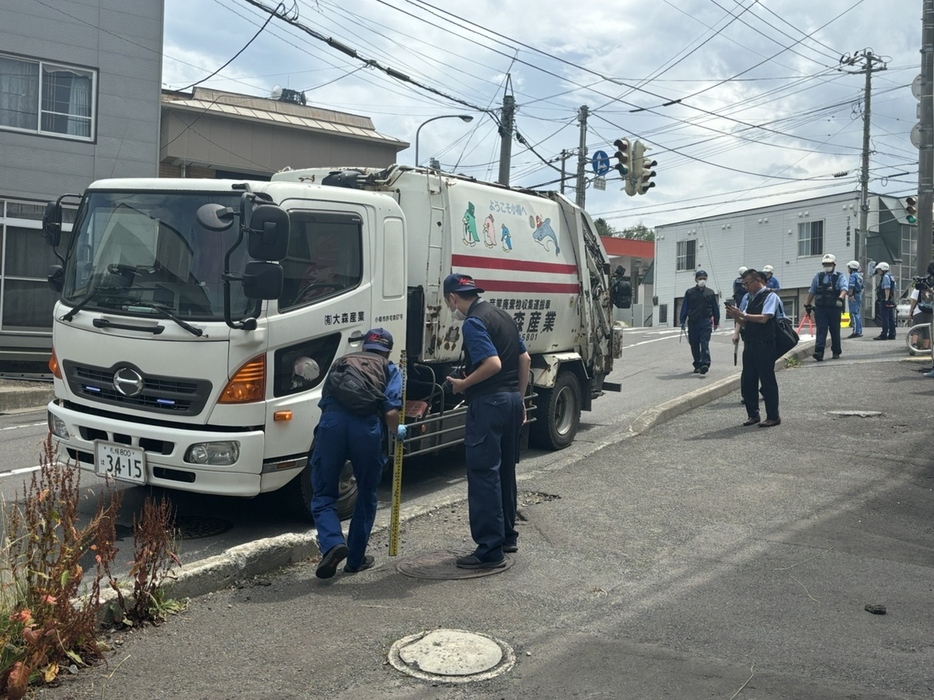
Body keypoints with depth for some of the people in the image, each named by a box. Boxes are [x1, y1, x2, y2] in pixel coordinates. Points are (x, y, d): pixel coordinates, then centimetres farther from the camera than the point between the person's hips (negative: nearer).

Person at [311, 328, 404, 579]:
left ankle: (332, 543, -11)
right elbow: (391, 411, 8)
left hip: (331, 424, 1)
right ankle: (356, 559, 24)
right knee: (366, 498, 19)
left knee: (323, 496, 13)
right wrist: (397, 431, 26)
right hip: (367, 429, -1)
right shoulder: (390, 371, 23)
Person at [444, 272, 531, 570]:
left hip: (488, 403, -9)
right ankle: (508, 536, 29)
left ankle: (490, 550, -3)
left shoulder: (473, 322, -14)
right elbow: (525, 359, 16)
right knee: (505, 470, 18)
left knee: (483, 474, -5)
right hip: (512, 400, 9)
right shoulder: (502, 315, 13)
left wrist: (463, 384, -11)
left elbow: (493, 364, -24)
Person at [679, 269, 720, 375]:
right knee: (694, 345, 6)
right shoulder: (689, 292, 8)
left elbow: (715, 308, 14)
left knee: (704, 343, -14)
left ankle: (705, 363, -23)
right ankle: (697, 365, 16)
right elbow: (684, 307, 7)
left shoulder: (710, 293, 10)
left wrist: (716, 322, 13)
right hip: (693, 322, 2)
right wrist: (682, 321, 2)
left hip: (705, 322, -2)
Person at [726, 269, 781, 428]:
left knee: (767, 381, 0)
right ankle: (752, 414, 21)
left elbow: (763, 318, -19)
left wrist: (742, 315, -21)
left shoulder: (770, 296, -8)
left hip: (764, 345, -7)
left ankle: (773, 416, 9)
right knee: (747, 381, 9)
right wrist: (736, 332, -3)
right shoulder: (747, 297, 13)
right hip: (749, 343, 7)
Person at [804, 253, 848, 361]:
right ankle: (819, 352, -19)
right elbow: (811, 291, 18)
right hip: (820, 308, 1)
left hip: (835, 308, -1)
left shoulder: (840, 276, 3)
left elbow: (844, 289, -14)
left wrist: (840, 298, -33)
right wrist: (807, 305, 17)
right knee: (821, 330, -9)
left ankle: (836, 352, 19)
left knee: (835, 331, 8)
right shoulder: (818, 276, 12)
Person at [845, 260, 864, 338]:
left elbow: (851, 287, -23)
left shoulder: (853, 275, -12)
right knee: (858, 314, 13)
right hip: (859, 296, 10)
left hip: (854, 297, -10)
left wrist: (850, 295, -24)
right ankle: (859, 332, 16)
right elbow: (862, 287, 21)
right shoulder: (859, 276, 18)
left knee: (854, 314, -11)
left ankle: (856, 332, -15)